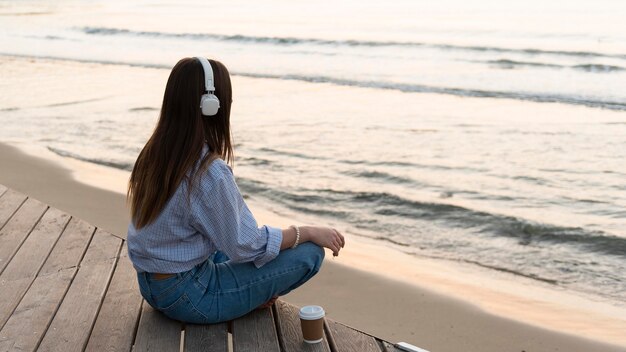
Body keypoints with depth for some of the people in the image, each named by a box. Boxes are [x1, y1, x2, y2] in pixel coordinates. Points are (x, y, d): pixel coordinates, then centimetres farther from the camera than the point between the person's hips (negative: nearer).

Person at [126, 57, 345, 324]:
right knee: (309, 253, -7)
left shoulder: (154, 154, 0)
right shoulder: (210, 172, -26)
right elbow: (247, 247, -19)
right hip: (186, 297, -9)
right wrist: (308, 232, -7)